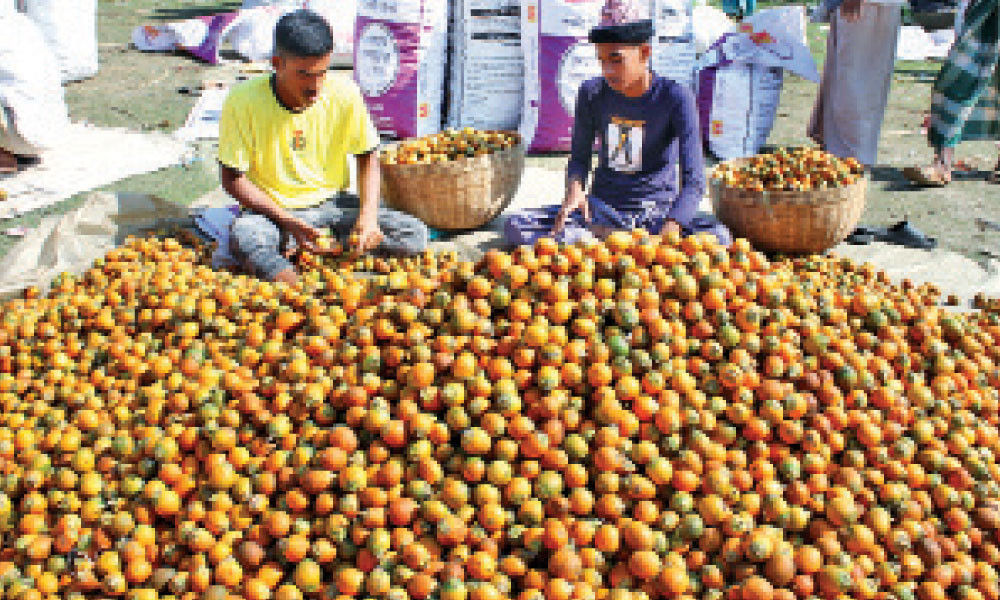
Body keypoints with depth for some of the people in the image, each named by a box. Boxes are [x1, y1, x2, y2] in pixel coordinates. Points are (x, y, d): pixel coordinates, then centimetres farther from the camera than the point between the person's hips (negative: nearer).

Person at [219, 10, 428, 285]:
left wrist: (368, 215, -13)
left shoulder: (345, 94, -11)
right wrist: (288, 222, -23)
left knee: (415, 235, -18)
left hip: (332, 204, 4)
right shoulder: (243, 102, -17)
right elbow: (232, 179, -11)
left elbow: (368, 156, 3)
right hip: (272, 210, -4)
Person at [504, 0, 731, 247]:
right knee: (515, 226, -20)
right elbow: (579, 156, 10)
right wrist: (575, 187, -16)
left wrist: (670, 229, -37)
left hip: (656, 211, -3)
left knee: (719, 236, -35)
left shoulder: (676, 98, -12)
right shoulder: (591, 93, 0)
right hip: (602, 209, 3)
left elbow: (693, 182, -18)